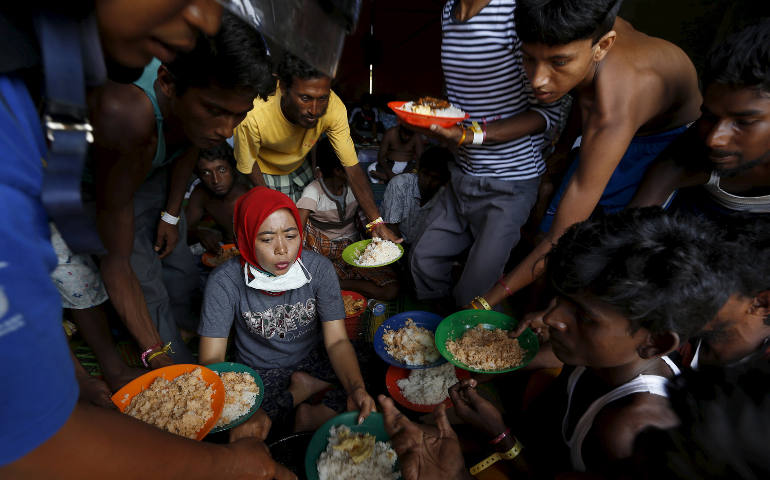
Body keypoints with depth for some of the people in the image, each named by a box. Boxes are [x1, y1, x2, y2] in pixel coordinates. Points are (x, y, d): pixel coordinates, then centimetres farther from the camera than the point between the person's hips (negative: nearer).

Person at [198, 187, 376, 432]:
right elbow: (212, 358, -16)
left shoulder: (319, 268, -14)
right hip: (259, 376, 0)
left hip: (313, 363, 0)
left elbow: (337, 341, -14)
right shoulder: (225, 282, -18)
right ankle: (304, 389, -6)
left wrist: (357, 388, -34)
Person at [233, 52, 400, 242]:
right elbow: (249, 166, -21)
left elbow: (352, 169, -30)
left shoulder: (334, 107, -34)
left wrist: (377, 222, -36)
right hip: (263, 169, -3)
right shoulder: (254, 117, -41)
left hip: (298, 165, 3)